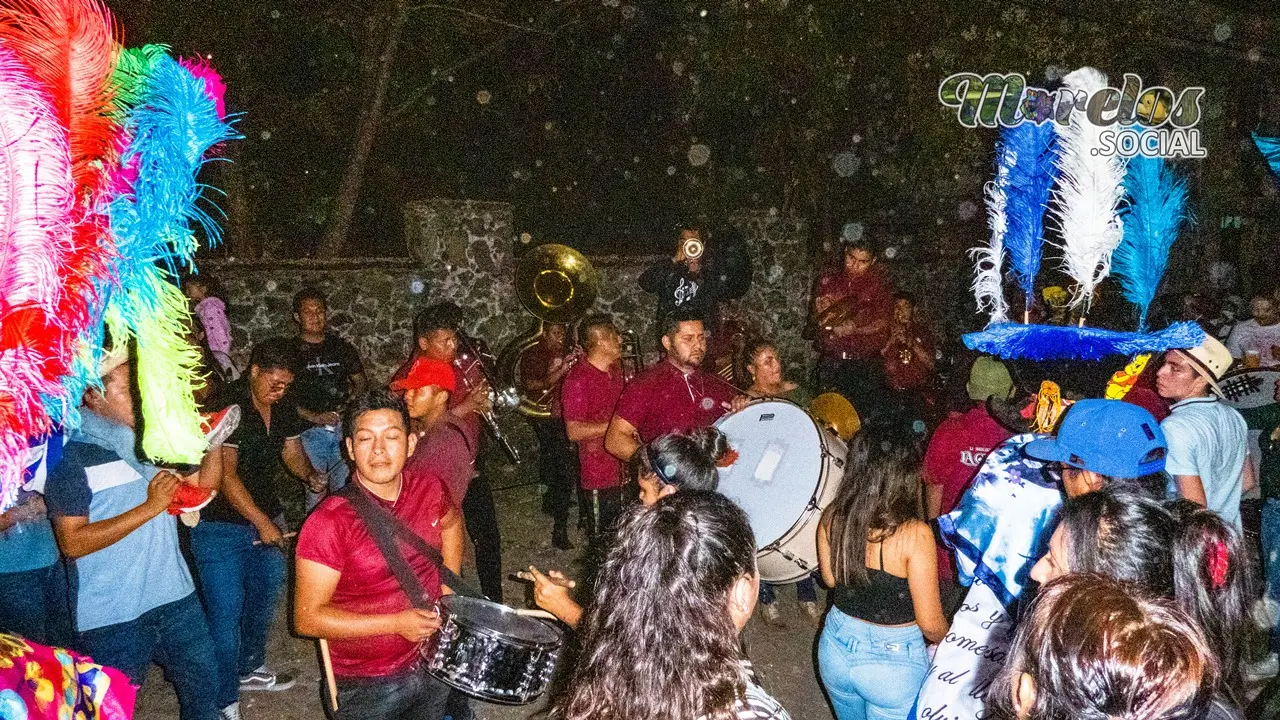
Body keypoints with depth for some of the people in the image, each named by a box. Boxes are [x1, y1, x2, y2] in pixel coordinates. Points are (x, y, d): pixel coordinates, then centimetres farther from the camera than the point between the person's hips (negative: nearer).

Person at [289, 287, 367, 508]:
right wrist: (314, 416, -12)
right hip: (310, 431, -2)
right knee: (315, 492, -4)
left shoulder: (343, 348, 14)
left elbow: (360, 383, 19)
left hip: (344, 429, 2)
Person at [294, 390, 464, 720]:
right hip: (365, 686, -4)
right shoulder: (329, 522, -23)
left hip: (433, 665, 5)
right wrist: (396, 623, -24)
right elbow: (308, 618, -20)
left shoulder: (430, 489, -9)